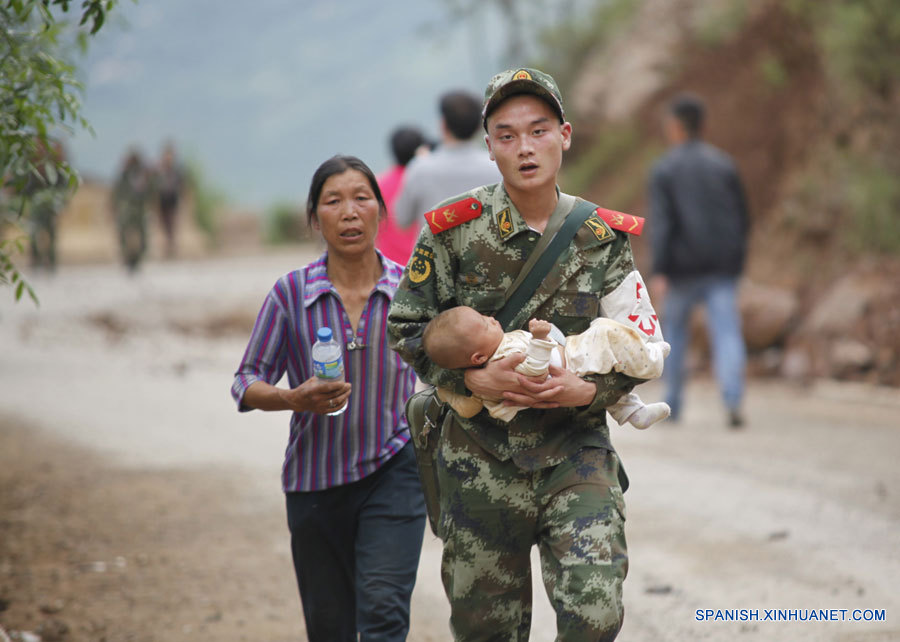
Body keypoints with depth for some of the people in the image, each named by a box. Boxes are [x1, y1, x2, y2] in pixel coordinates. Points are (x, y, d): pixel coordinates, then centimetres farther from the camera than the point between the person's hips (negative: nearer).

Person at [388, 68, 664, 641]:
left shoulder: (602, 236, 0)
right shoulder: (452, 231, -4)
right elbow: (406, 329, 1)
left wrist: (589, 390, -15)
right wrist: (476, 379, -14)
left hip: (577, 449, 0)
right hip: (481, 458, 0)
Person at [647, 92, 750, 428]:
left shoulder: (663, 169, -2)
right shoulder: (724, 164, 9)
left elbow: (660, 223, -12)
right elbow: (742, 217, 11)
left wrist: (659, 273, -16)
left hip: (683, 266, -2)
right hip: (722, 267, 2)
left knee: (674, 330, 16)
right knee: (726, 333, -6)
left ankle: (672, 404, 23)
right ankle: (733, 400, -26)